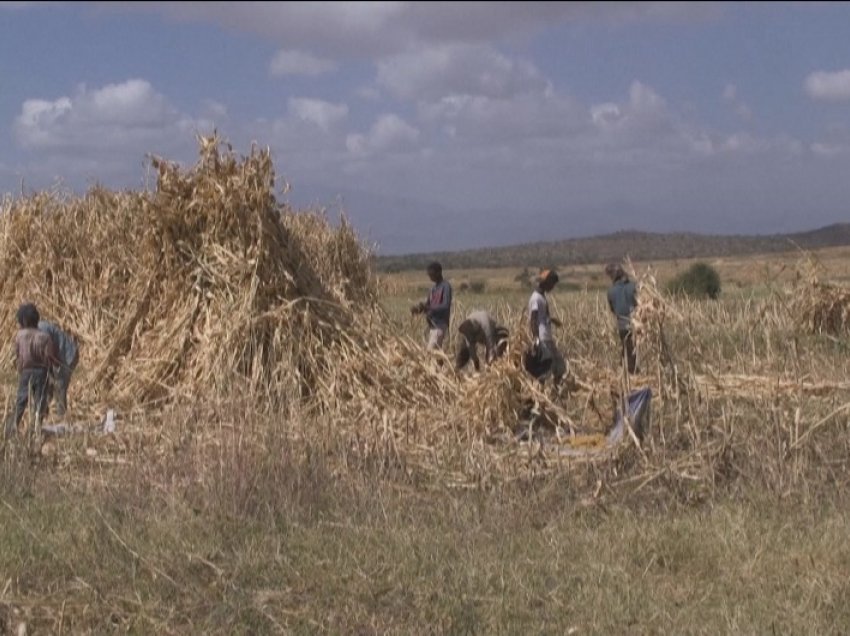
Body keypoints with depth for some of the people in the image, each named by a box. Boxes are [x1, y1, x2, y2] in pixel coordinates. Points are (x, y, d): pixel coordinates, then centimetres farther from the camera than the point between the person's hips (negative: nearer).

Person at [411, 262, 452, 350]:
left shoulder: (446, 287, -10)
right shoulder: (434, 288, 16)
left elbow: (445, 306, -19)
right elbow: (428, 303, 16)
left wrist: (428, 308, -28)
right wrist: (419, 308, -5)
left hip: (440, 325, -8)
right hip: (432, 325, 8)